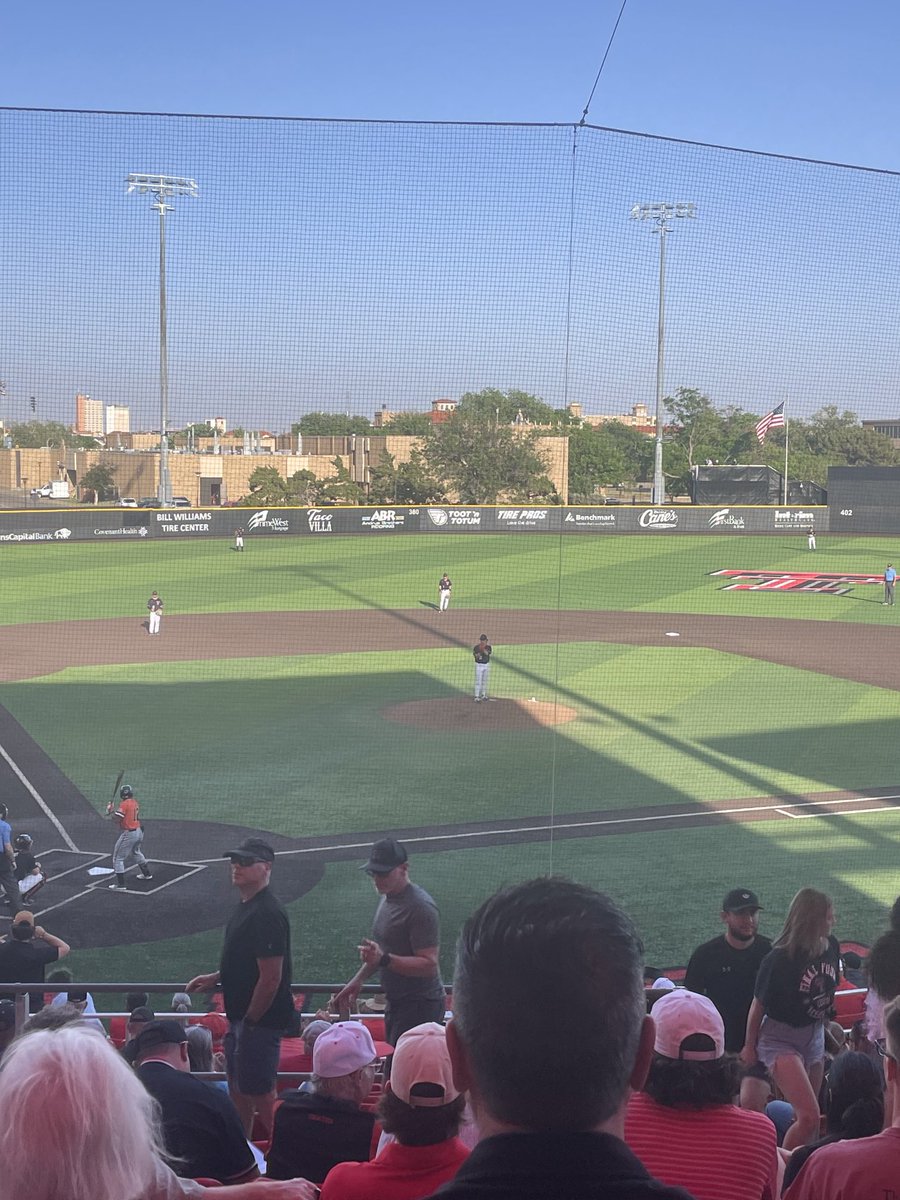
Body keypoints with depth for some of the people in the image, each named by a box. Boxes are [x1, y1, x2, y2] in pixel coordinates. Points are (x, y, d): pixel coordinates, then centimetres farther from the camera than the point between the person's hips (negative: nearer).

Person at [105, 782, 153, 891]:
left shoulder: (124, 804, -15)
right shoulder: (135, 803, 9)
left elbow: (117, 819, -20)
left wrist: (111, 811, -4)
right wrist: (114, 810, 7)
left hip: (128, 834, -9)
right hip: (138, 832, 9)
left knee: (118, 858, -3)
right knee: (136, 852, 33)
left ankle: (121, 884, -8)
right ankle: (147, 873, 47)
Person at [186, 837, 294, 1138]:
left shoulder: (267, 914, -23)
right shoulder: (245, 907, 9)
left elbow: (271, 977, -25)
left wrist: (249, 1022, -19)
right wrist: (216, 977, 12)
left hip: (260, 1020, -11)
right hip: (242, 1017, 11)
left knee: (258, 1092, -3)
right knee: (237, 1087, 21)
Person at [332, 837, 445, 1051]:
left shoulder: (421, 907, -20)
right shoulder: (388, 897, 10)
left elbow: (429, 964, -24)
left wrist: (384, 960, -32)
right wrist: (358, 980, 18)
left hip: (421, 1004, -10)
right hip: (396, 1001, 10)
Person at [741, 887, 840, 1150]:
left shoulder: (831, 946, -7)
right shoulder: (779, 959, -23)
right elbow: (759, 1005, -10)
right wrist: (750, 1047, 1)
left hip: (814, 1037, 6)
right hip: (780, 1039, -6)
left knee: (805, 1116, 11)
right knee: (809, 1117, -16)